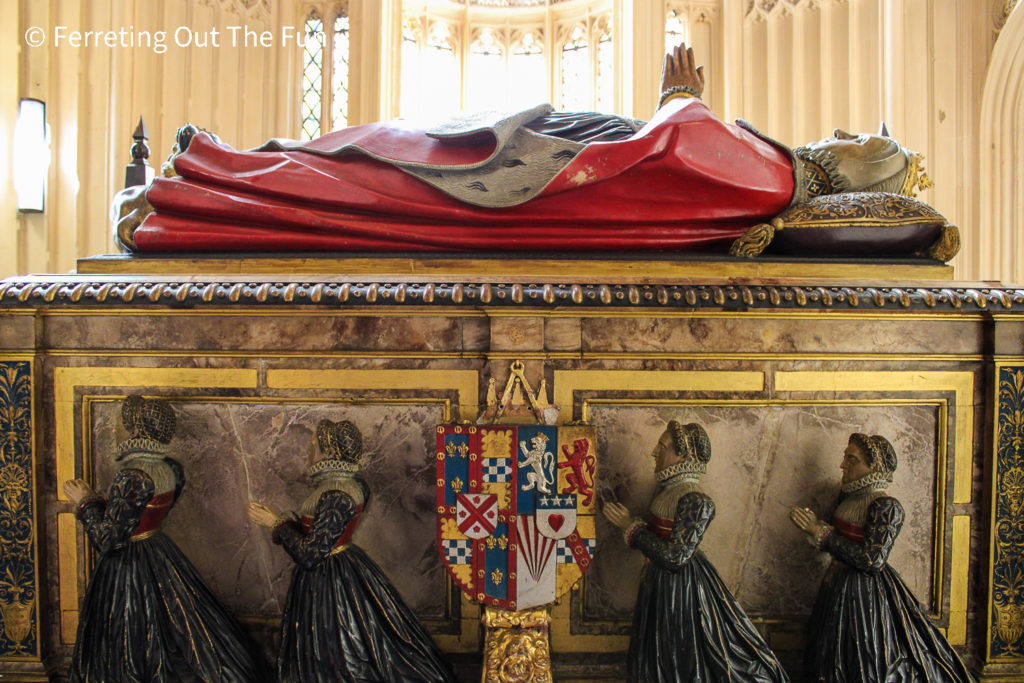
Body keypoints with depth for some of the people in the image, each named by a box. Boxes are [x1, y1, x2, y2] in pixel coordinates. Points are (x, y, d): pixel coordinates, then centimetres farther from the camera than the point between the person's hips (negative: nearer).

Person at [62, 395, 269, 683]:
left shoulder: (132, 477, -26)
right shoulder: (172, 469, -2)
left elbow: (108, 540, -21)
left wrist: (85, 503, -9)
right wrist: (98, 500, 19)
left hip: (129, 568, -7)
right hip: (161, 554, 8)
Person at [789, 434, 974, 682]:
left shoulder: (886, 506, -18)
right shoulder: (848, 496, 5)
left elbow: (872, 561, -25)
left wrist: (822, 534, -22)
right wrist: (815, 528, -4)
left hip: (866, 593, -8)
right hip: (838, 587, 8)